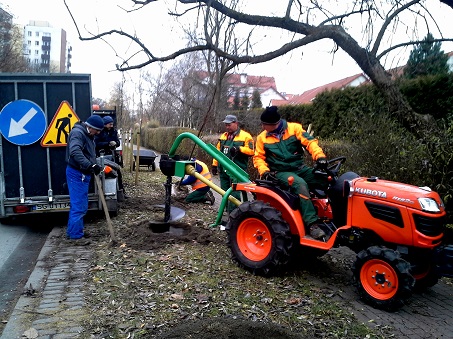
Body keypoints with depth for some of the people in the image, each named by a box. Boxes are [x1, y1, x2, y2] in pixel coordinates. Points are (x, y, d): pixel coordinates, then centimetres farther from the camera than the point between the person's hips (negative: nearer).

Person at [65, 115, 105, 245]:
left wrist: (95, 166, 12)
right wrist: (90, 166, -40)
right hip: (76, 173, -10)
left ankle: (72, 230, 29)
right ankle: (76, 235, 3)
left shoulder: (88, 135, 15)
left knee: (79, 204, 18)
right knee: (79, 206, -6)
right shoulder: (77, 133, -17)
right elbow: (75, 152, -33)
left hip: (83, 174, 10)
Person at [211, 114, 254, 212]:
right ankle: (229, 214, 25)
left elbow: (251, 151, -11)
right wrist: (214, 165, 15)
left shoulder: (245, 136, -3)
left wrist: (239, 149, -23)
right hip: (223, 171, 7)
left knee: (234, 195, -10)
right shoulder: (223, 136, 17)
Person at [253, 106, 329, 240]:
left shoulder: (294, 128, -1)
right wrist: (264, 171, -9)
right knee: (300, 184, -35)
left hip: (300, 168, 2)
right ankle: (312, 224, -36)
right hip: (281, 172, -2)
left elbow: (309, 142, -9)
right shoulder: (262, 138, 4)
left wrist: (319, 156, -26)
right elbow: (259, 157, 10)